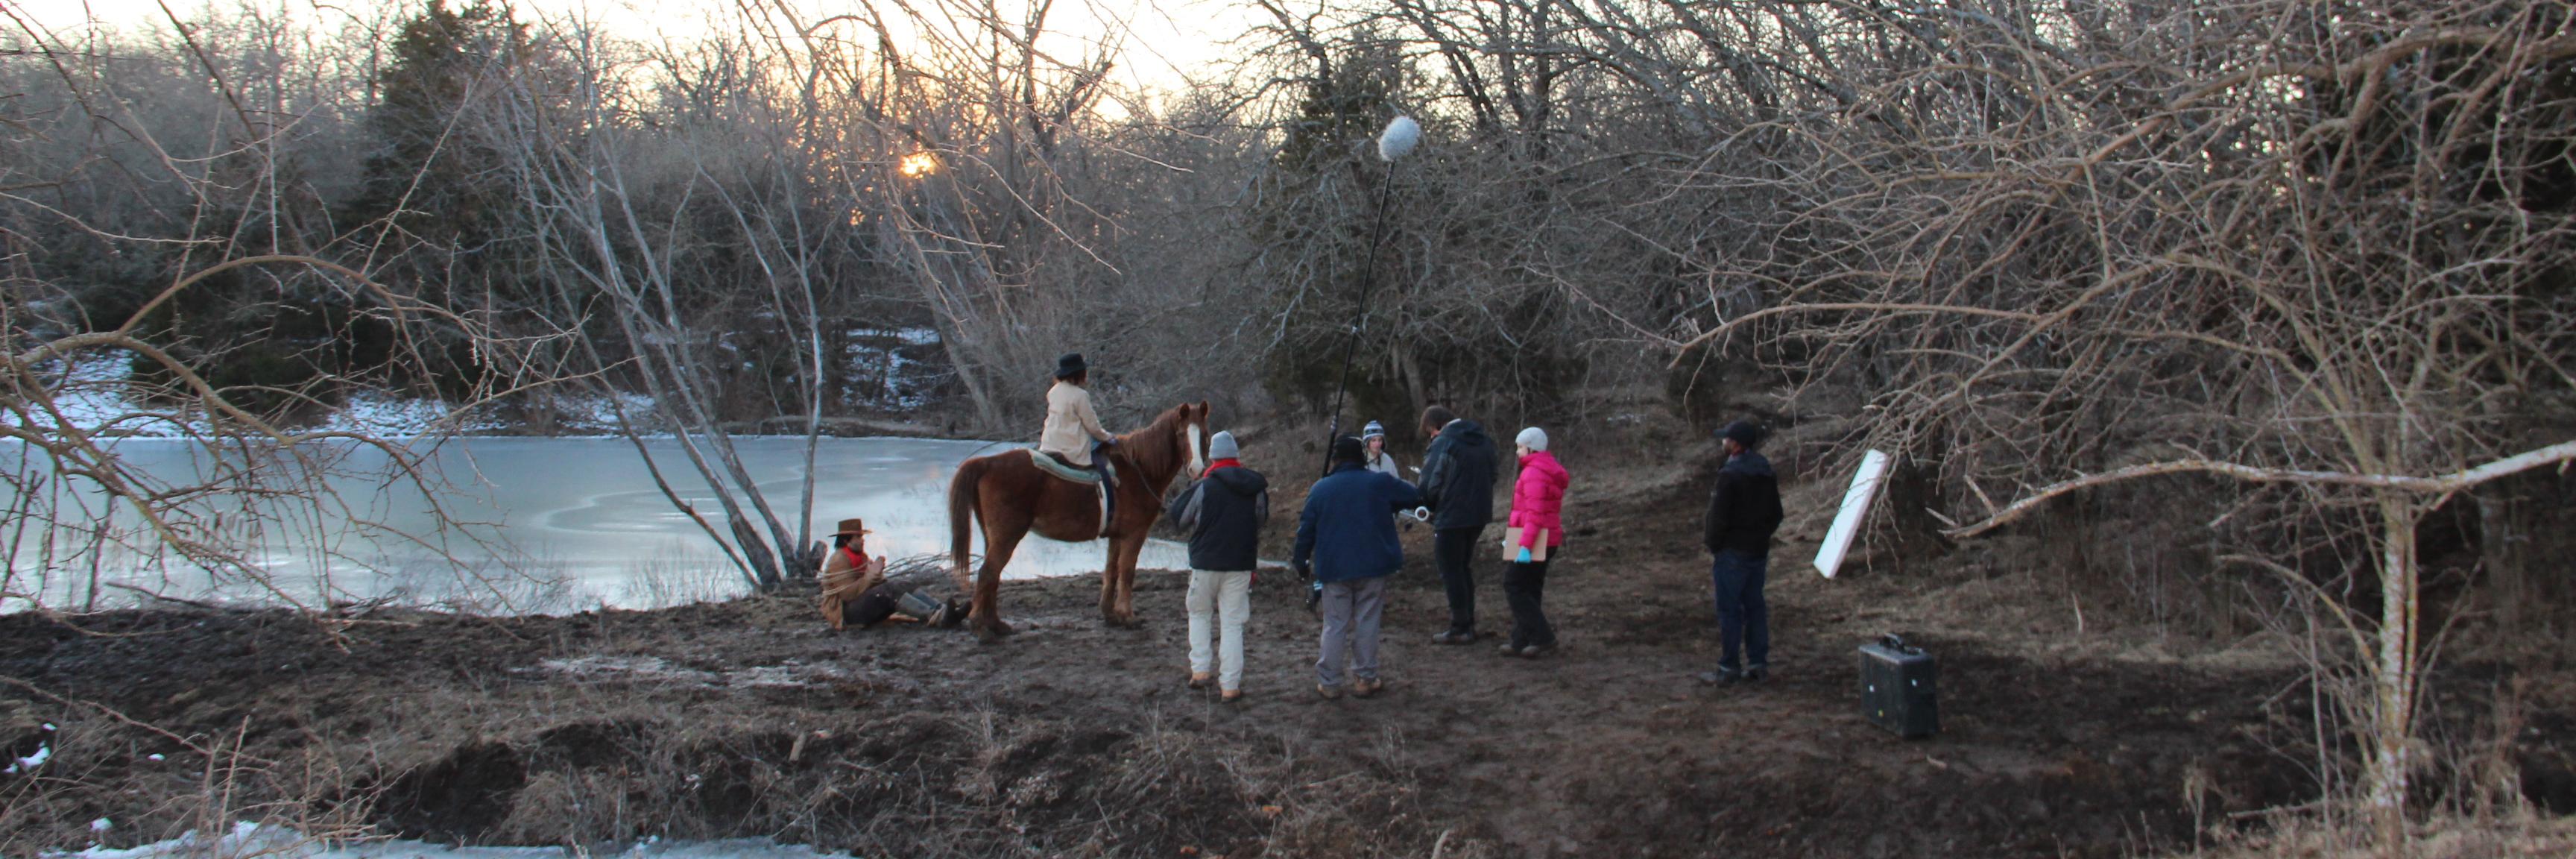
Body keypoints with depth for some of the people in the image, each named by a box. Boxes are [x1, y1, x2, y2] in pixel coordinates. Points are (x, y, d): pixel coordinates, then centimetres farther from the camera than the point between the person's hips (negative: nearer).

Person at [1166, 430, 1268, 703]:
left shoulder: (1203, 488, -11)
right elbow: (1263, 520, 16)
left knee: (1199, 613, 19)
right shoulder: (1256, 489, 1)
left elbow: (1178, 517, -1)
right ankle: (1230, 685, 2)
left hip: (1206, 561, -2)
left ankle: (1200, 669, 10)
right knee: (1233, 624, 5)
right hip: (1241, 565, 2)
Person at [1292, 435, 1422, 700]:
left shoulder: (1321, 489, 1)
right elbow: (1415, 496, 9)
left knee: (1335, 625, 6)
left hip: (1334, 568, 1)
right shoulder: (1380, 484, -2)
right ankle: (1365, 679, 10)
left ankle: (1328, 682, 8)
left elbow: (1306, 531, 4)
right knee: (1367, 622, 7)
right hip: (1373, 567, -1)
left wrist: (1301, 563, 15)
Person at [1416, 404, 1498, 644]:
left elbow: (1429, 487, -13)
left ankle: (1460, 628, 3)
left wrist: (1430, 507, 5)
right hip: (1480, 514, 8)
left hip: (1451, 517, -8)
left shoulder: (1442, 443, -14)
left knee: (1451, 571, 2)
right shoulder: (1484, 441, 10)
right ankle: (1468, 624, 22)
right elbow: (1491, 477, 16)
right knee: (1463, 568, 20)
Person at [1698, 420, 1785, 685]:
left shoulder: (1730, 475, -18)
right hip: (1759, 550, 8)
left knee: (1729, 611, -3)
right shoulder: (1766, 473, 8)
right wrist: (1762, 535, 18)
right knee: (1755, 606, 14)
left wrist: (1713, 545, -5)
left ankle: (1728, 669, 0)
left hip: (1733, 553, -8)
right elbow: (1776, 513, 16)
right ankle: (1758, 663, 17)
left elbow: (1718, 517, -17)